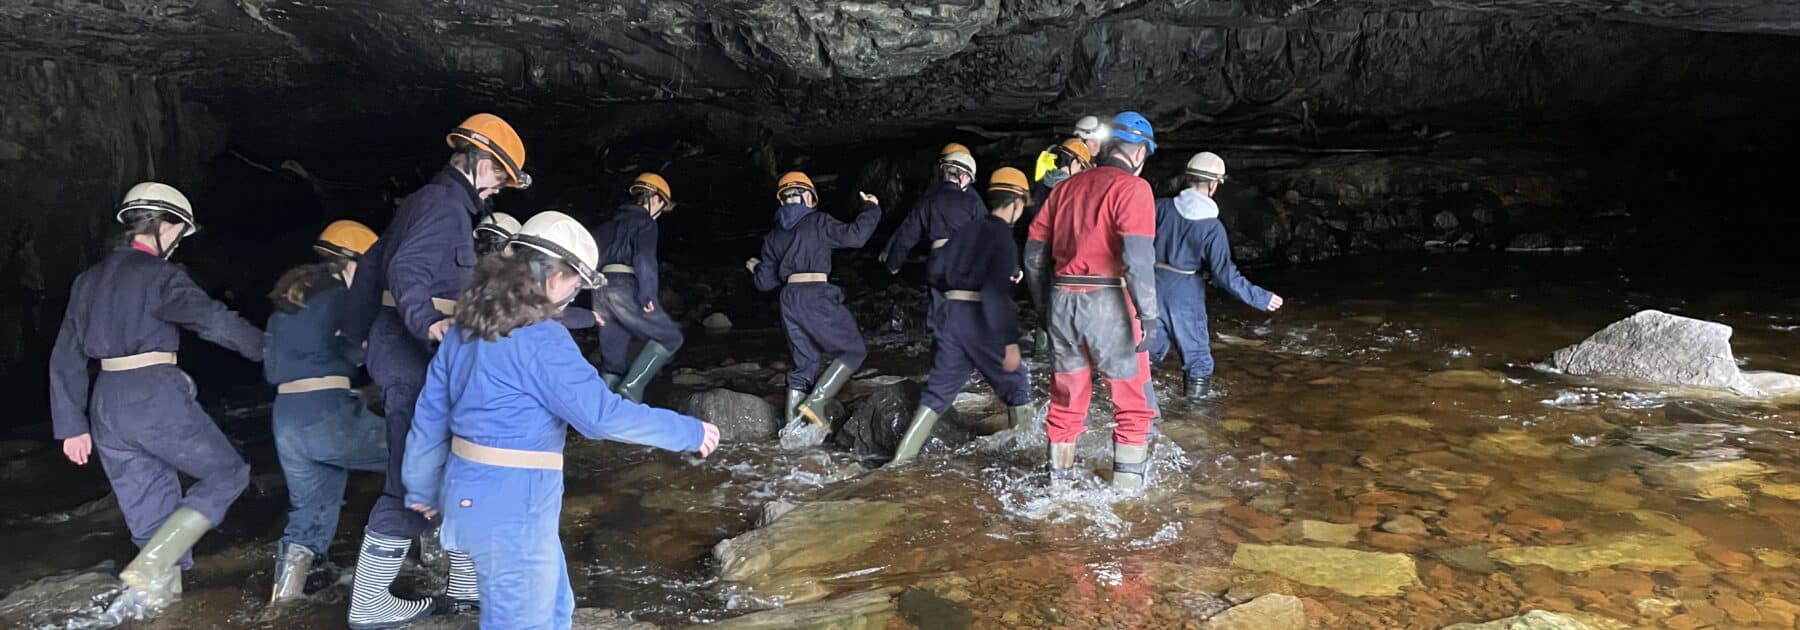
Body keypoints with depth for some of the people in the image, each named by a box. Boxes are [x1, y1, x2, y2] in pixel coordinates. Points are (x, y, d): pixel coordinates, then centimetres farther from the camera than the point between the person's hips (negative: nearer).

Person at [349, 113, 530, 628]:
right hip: (415, 353, -11)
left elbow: (381, 265, 24)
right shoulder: (446, 204, -13)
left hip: (410, 348, 11)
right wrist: (427, 323, -42)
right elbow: (407, 270, -27)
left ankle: (468, 584, 21)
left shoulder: (429, 200, 18)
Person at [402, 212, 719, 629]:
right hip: (511, 505, -9)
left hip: (471, 490, 9)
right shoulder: (541, 340, -20)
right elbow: (602, 414, -23)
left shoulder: (468, 326, 6)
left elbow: (431, 413, 12)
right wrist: (689, 432, -13)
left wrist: (422, 487, 23)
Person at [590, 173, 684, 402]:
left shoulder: (613, 223, 26)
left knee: (612, 358, 12)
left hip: (602, 291, 8)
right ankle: (631, 387, -12)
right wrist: (647, 295, -18)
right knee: (670, 337, -1)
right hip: (625, 289, -8)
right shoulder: (645, 222, 2)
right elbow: (644, 258, -14)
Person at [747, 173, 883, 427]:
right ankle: (816, 401, -9)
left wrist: (756, 269, 38)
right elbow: (854, 235, -11)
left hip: (789, 299, 7)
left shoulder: (774, 236, 15)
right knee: (853, 350, 3)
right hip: (816, 296, -7)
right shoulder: (818, 222, -2)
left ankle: (792, 425, 10)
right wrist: (871, 208, 5)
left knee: (804, 363, 14)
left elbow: (766, 282, 15)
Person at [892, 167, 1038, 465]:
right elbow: (996, 293, -20)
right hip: (981, 321, -6)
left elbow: (936, 273, 17)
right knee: (1016, 385, 12)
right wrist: (1010, 341, -22)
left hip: (952, 315, 7)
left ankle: (903, 456, 6)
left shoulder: (968, 231, 12)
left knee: (939, 390, 10)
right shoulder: (1003, 239, -9)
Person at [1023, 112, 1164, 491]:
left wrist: (1046, 303, 20)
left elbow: (1034, 251, 12)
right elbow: (1138, 256, -18)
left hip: (1063, 300, 6)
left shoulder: (1067, 187, 12)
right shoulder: (1132, 187, -6)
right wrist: (1148, 314, -15)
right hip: (1107, 302, -6)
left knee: (1067, 396, 18)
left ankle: (1061, 476, 26)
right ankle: (1128, 484, 11)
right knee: (1133, 401, 9)